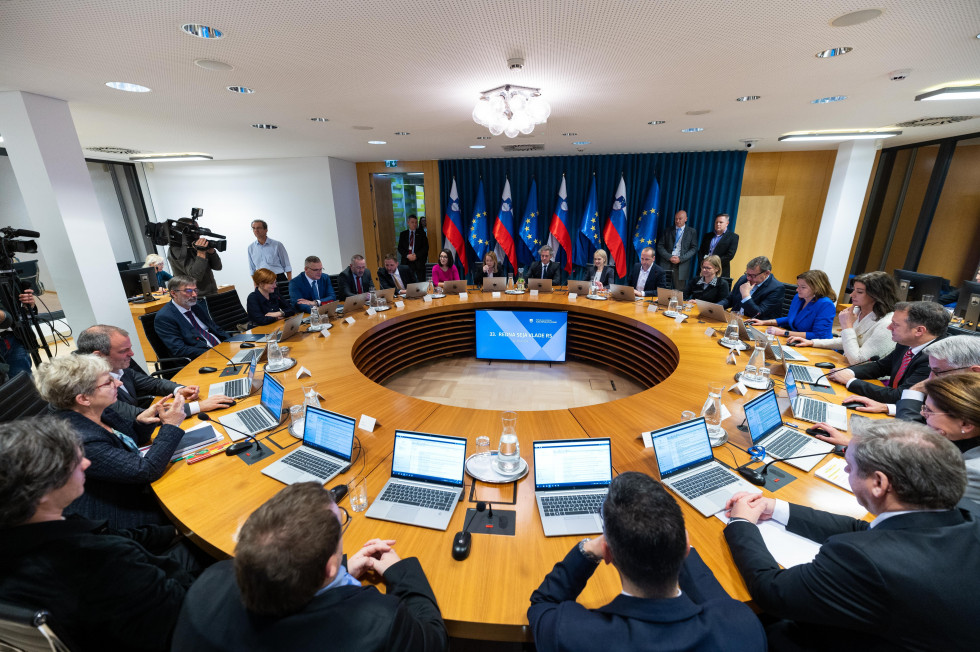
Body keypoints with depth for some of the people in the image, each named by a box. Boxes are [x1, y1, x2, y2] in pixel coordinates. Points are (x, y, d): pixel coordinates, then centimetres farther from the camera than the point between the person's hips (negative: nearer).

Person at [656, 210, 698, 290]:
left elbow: (694, 248, 4)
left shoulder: (691, 232, 11)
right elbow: (660, 246, 7)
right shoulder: (667, 231, 14)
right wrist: (669, 257, -9)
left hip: (682, 265, -1)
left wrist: (681, 259, -10)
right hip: (666, 264, 1)